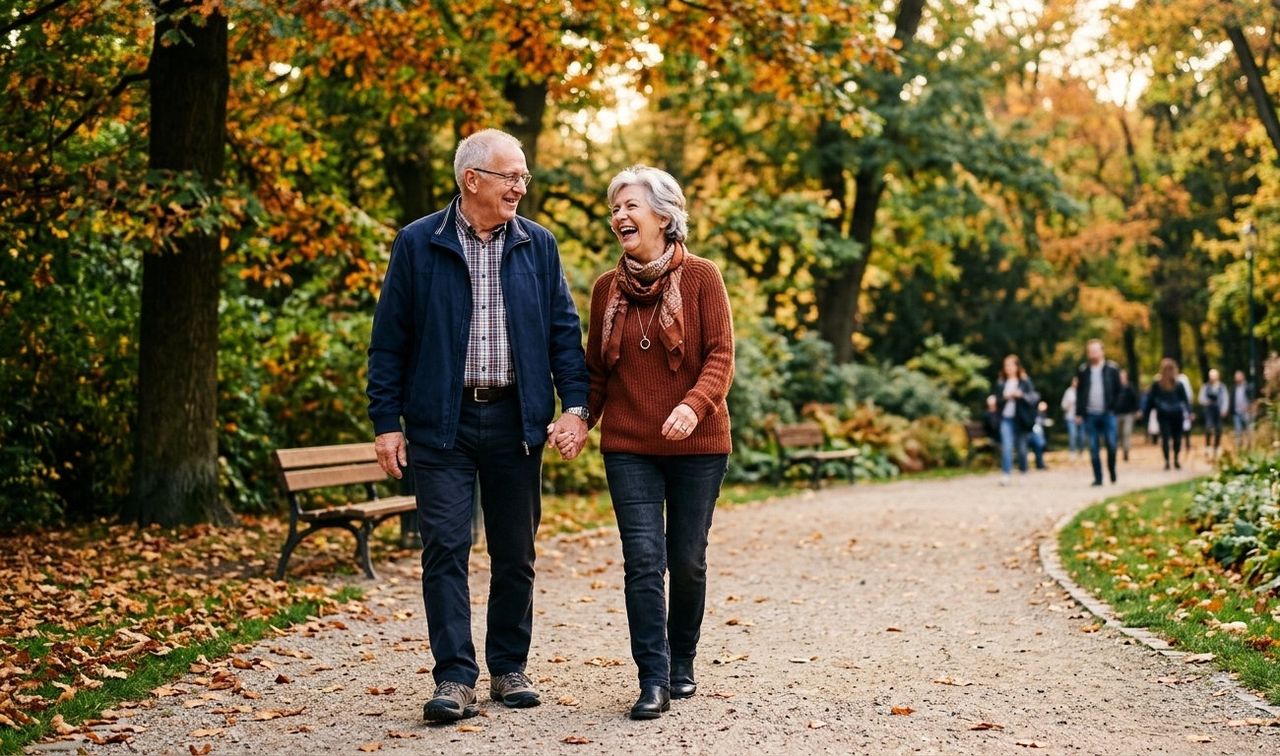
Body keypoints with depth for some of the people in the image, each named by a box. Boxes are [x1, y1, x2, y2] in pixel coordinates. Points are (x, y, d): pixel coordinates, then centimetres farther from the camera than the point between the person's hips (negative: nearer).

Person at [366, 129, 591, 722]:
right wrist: (386, 422, -4)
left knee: (515, 552, 9)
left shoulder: (538, 246, 7)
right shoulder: (417, 244, 0)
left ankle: (509, 668, 22)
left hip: (514, 420, 3)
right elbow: (389, 340, 1)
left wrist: (575, 404, -4)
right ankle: (455, 679, -2)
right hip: (440, 422, -2)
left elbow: (564, 332, 8)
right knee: (445, 548, -6)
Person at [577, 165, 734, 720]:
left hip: (696, 445, -2)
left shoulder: (701, 277, -2)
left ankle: (682, 661, 26)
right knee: (643, 559, -8)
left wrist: (694, 404, -25)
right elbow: (596, 369, 13)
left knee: (687, 560, 5)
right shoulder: (607, 288, 8)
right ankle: (653, 680, -3)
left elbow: (720, 355, -8)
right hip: (628, 446, 2)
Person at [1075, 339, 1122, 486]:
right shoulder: (1083, 371, 7)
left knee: (1111, 445, -6)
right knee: (1093, 448, 1)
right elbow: (1079, 393, 10)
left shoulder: (1112, 369, 3)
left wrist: (1113, 408, -5)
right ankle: (1098, 478, 6)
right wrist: (1078, 413, 5)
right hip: (1090, 415, 2)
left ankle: (1112, 470, 18)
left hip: (1107, 414, -1)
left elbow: (1118, 391, 5)